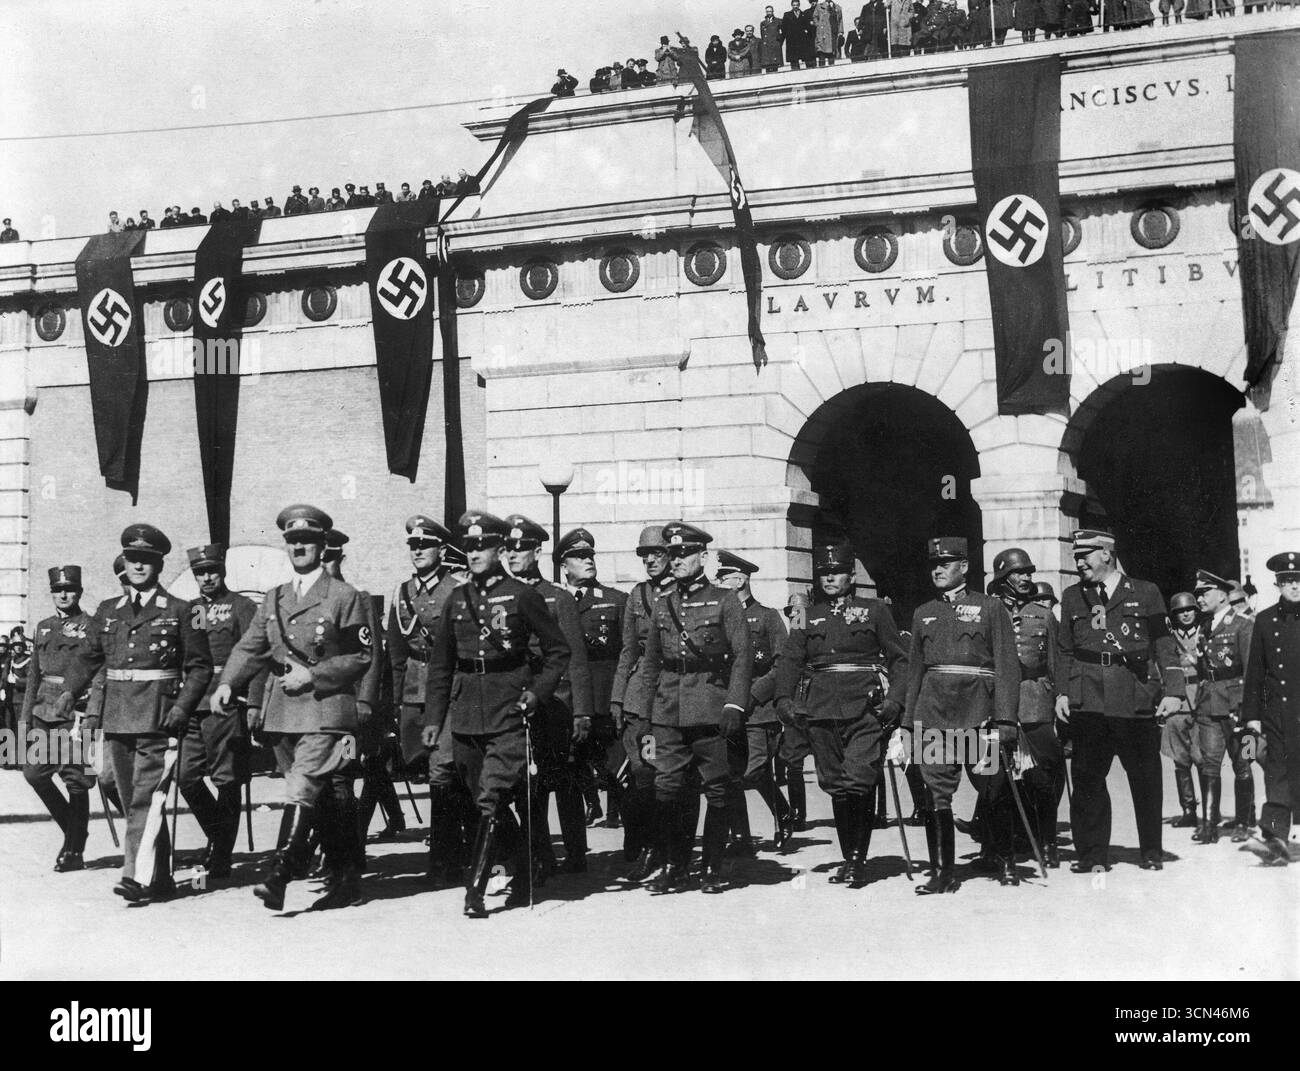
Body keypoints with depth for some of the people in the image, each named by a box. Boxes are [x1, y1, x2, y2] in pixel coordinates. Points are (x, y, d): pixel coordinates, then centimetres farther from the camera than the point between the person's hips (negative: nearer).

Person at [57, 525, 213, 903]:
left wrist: (183, 706, -13)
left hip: (158, 717, -5)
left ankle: (137, 875, -15)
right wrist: (69, 691, -6)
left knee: (144, 797, -13)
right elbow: (87, 657, 11)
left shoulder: (181, 611, 2)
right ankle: (161, 878, 18)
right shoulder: (108, 611, 15)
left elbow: (200, 666, 0)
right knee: (132, 800, 9)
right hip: (116, 715, 5)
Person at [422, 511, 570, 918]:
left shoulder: (522, 596, -2)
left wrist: (537, 692, -7)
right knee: (491, 803, 10)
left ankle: (475, 891, -10)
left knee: (491, 799, -14)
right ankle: (527, 875, 26)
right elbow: (441, 665, 15)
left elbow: (558, 651, 4)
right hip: (466, 714, 5)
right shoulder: (456, 601, 10)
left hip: (509, 713, -5)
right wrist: (433, 719, 10)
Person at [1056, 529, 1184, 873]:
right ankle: (1093, 854, 9)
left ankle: (1152, 852, 20)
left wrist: (1173, 691, -6)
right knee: (1087, 778, 0)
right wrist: (1061, 692, 5)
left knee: (1146, 777, 6)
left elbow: (1165, 647, 4)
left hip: (1137, 698, -2)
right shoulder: (1073, 597, 14)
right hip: (1087, 700, 2)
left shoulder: (1145, 593, 6)